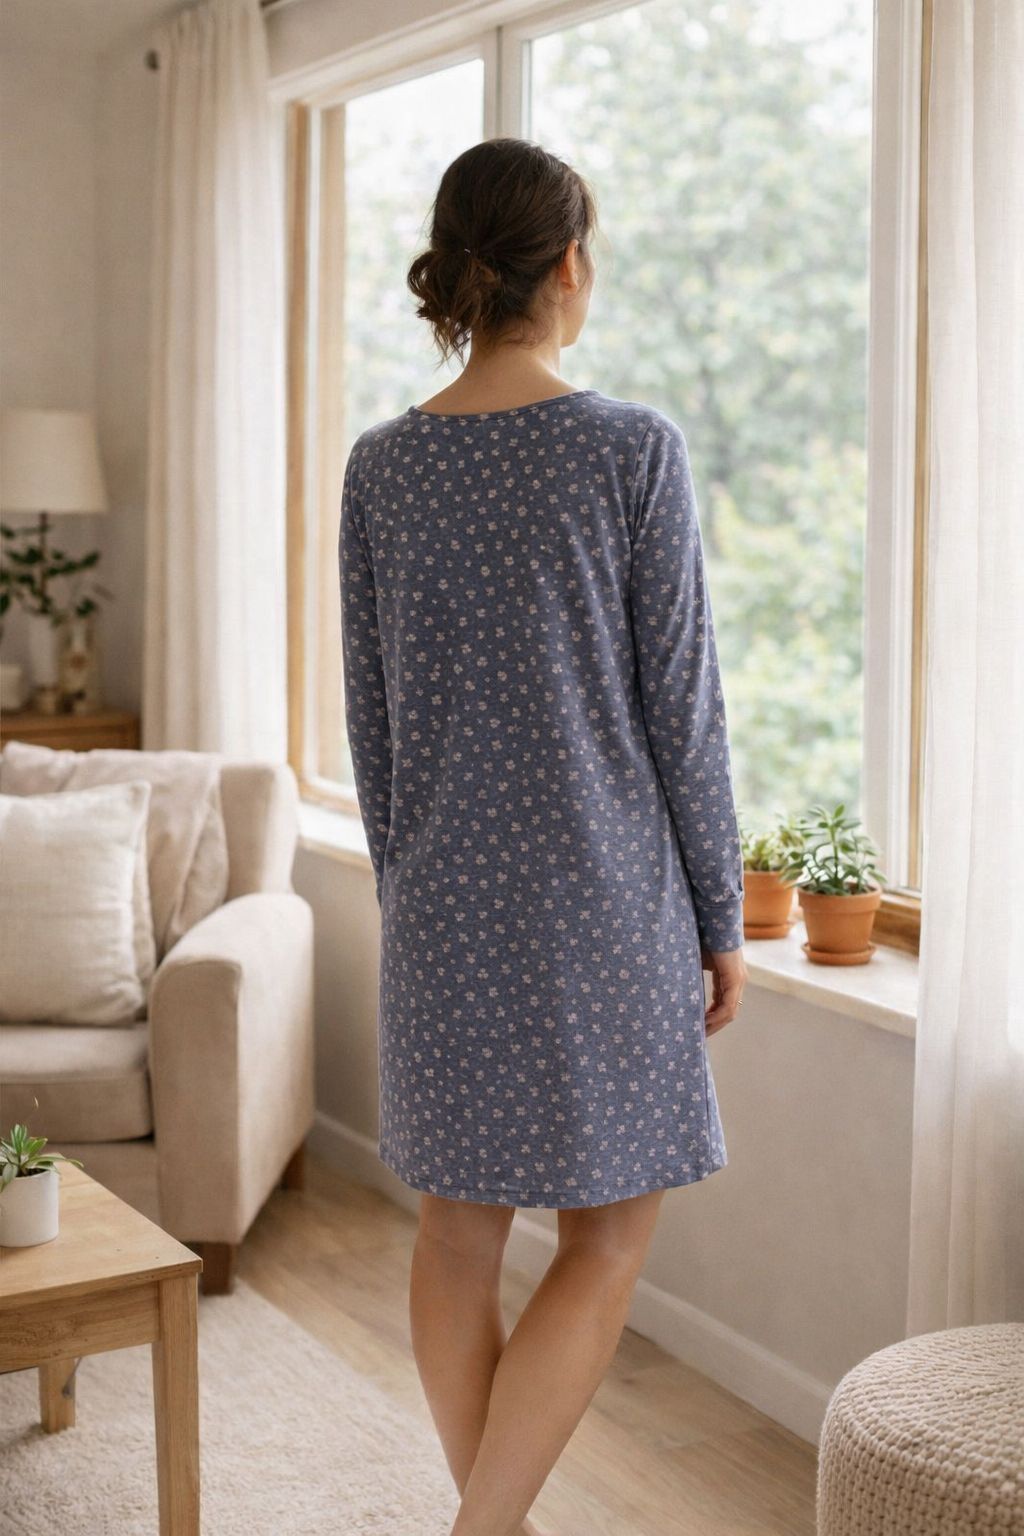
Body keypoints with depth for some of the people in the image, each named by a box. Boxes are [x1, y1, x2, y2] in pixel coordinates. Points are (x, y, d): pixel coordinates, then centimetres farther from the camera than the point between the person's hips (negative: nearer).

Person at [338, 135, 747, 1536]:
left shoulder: (381, 465, 1)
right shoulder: (634, 448, -10)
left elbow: (370, 716, 6)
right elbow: (682, 706, -9)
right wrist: (722, 917, 1)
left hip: (445, 907, 5)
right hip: (601, 896, -4)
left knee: (462, 1227, 14)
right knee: (607, 1240, 8)